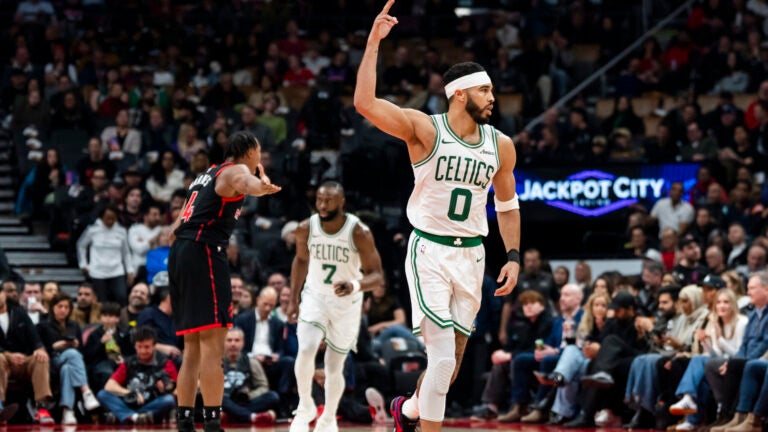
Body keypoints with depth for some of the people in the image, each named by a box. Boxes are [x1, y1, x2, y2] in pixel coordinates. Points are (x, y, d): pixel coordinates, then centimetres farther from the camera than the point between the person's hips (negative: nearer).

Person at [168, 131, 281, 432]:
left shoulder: (209, 174, 26)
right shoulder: (236, 170, 0)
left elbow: (177, 227, 34)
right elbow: (243, 182, -29)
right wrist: (260, 186, -51)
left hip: (179, 251, 9)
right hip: (203, 252, -9)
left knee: (193, 346, 13)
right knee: (212, 344, -12)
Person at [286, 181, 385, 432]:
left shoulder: (359, 233, -23)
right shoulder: (306, 229, -13)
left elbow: (376, 275, -20)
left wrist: (355, 286, -41)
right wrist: (293, 299, 7)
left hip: (347, 304, -1)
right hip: (315, 297, 1)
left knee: (334, 366, 6)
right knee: (305, 351, -21)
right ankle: (305, 407, 1)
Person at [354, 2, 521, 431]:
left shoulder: (501, 145, 3)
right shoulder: (424, 130, -11)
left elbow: (507, 205, 15)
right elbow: (365, 103, -24)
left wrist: (513, 257, 6)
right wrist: (374, 43, -25)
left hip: (471, 254, 5)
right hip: (430, 251, -5)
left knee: (455, 355, 13)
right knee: (443, 355, -16)